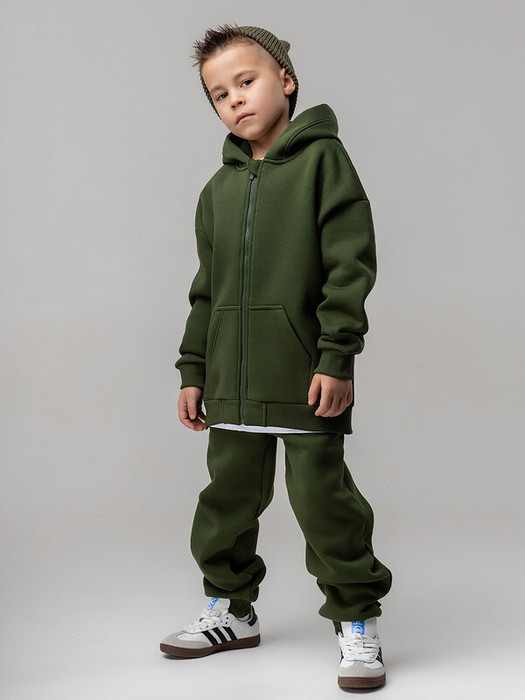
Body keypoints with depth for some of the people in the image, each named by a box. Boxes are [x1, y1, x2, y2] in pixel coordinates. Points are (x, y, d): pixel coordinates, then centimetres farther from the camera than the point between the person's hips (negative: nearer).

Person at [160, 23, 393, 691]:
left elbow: (350, 264, -9)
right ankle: (230, 609, 32)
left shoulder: (322, 158, -2)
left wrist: (336, 357, -15)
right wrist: (193, 372, 15)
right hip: (234, 382, 6)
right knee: (228, 495, 14)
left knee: (321, 497, -5)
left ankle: (355, 620, 11)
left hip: (306, 377, -6)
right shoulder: (218, 189, 15)